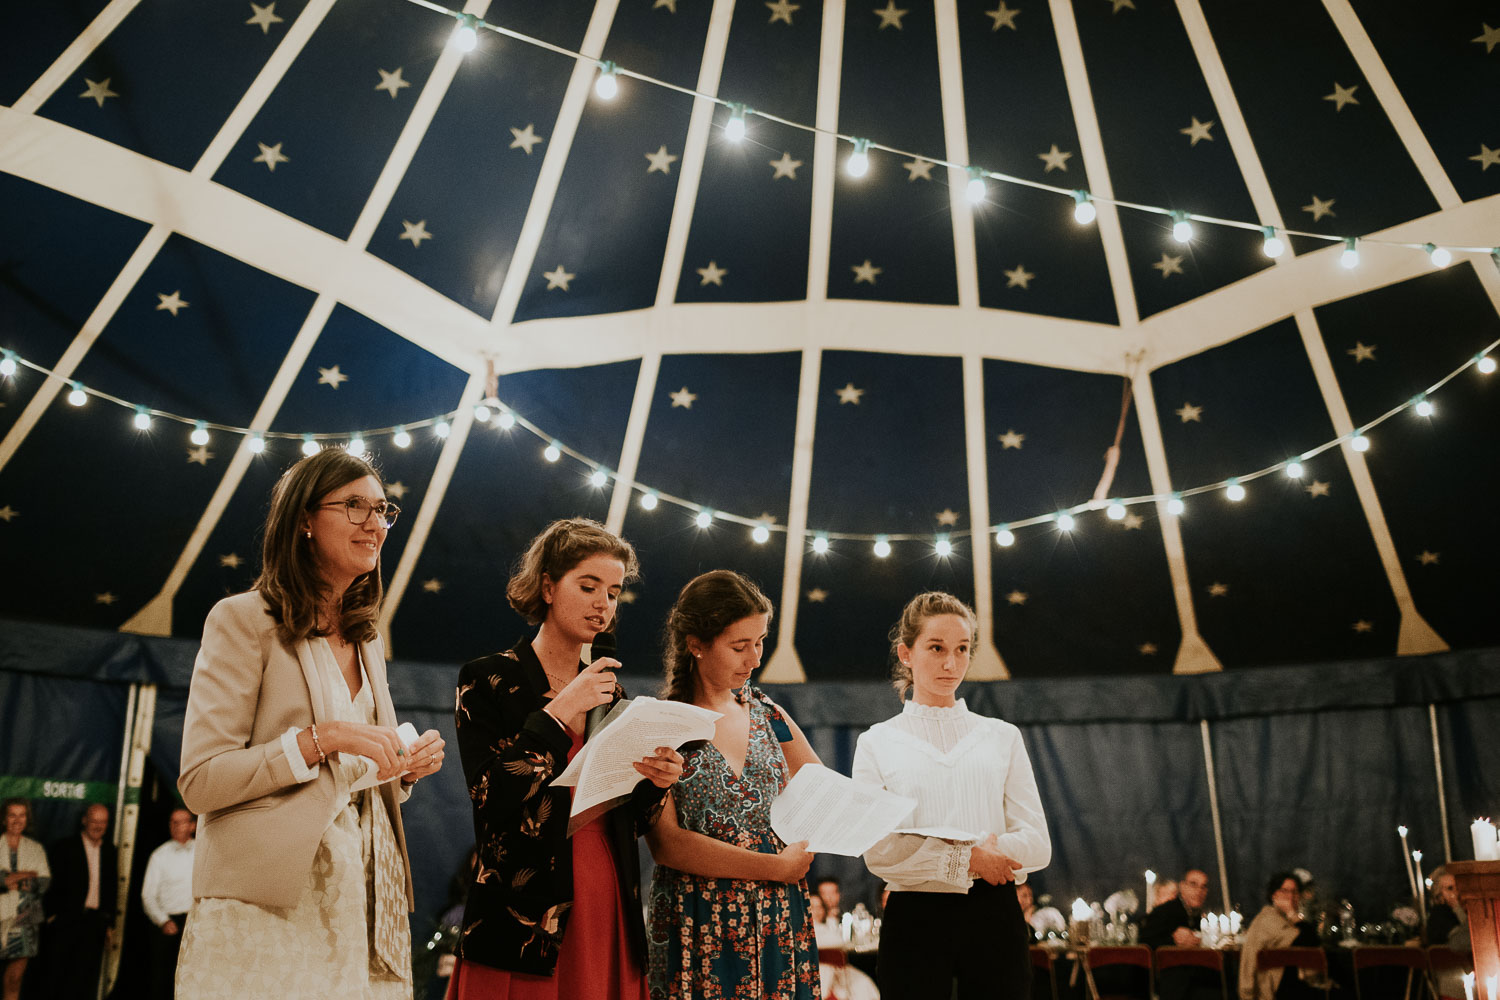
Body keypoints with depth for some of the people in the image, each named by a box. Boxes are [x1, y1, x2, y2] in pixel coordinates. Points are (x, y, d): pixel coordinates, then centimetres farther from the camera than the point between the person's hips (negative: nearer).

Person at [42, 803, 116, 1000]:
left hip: (95, 923, 3)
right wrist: (52, 915, -8)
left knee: (87, 976, 2)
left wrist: (110, 923, 11)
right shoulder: (65, 847, -1)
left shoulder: (109, 851, 11)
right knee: (58, 975, 1)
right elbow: (52, 884, -3)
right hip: (66, 921, -3)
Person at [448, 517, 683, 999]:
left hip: (609, 918, 5)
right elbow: (491, 800, -16)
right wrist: (558, 712, -16)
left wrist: (653, 783, -8)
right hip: (526, 920, -5)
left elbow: (626, 823, 13)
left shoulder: (610, 690, 12)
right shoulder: (488, 679, -4)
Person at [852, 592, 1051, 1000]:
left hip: (994, 916, 2)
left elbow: (1037, 844, 0)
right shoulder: (877, 743, 4)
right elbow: (878, 851, -7)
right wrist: (968, 857, -15)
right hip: (914, 920, -1)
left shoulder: (1002, 737, 9)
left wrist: (940, 852, -12)